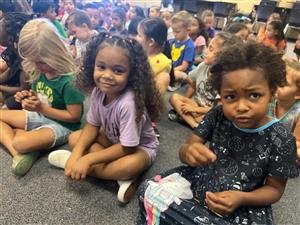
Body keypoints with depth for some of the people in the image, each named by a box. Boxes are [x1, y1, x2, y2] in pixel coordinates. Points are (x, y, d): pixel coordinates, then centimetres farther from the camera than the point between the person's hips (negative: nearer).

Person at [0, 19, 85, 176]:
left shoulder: (69, 80, -25)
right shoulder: (39, 72, -2)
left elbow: (74, 116, -21)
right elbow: (42, 99, 13)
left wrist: (42, 108, -22)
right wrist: (28, 98, -10)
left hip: (62, 125, -9)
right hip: (40, 116, 9)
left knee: (21, 143, -35)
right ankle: (18, 152, -14)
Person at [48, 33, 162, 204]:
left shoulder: (128, 103, -35)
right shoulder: (98, 91, -16)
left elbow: (126, 148, -29)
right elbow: (92, 126, -5)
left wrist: (87, 160, -28)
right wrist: (76, 154, -20)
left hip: (139, 147, -7)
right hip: (112, 139, 7)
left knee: (130, 165, -38)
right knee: (74, 138, -7)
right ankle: (122, 176, -12)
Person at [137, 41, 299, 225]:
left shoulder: (280, 139, -18)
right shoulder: (218, 115, -11)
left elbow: (275, 188, -5)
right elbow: (185, 149, -8)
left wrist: (242, 198, -25)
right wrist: (189, 152, -34)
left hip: (242, 208, -2)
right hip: (201, 181, 3)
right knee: (150, 192, -9)